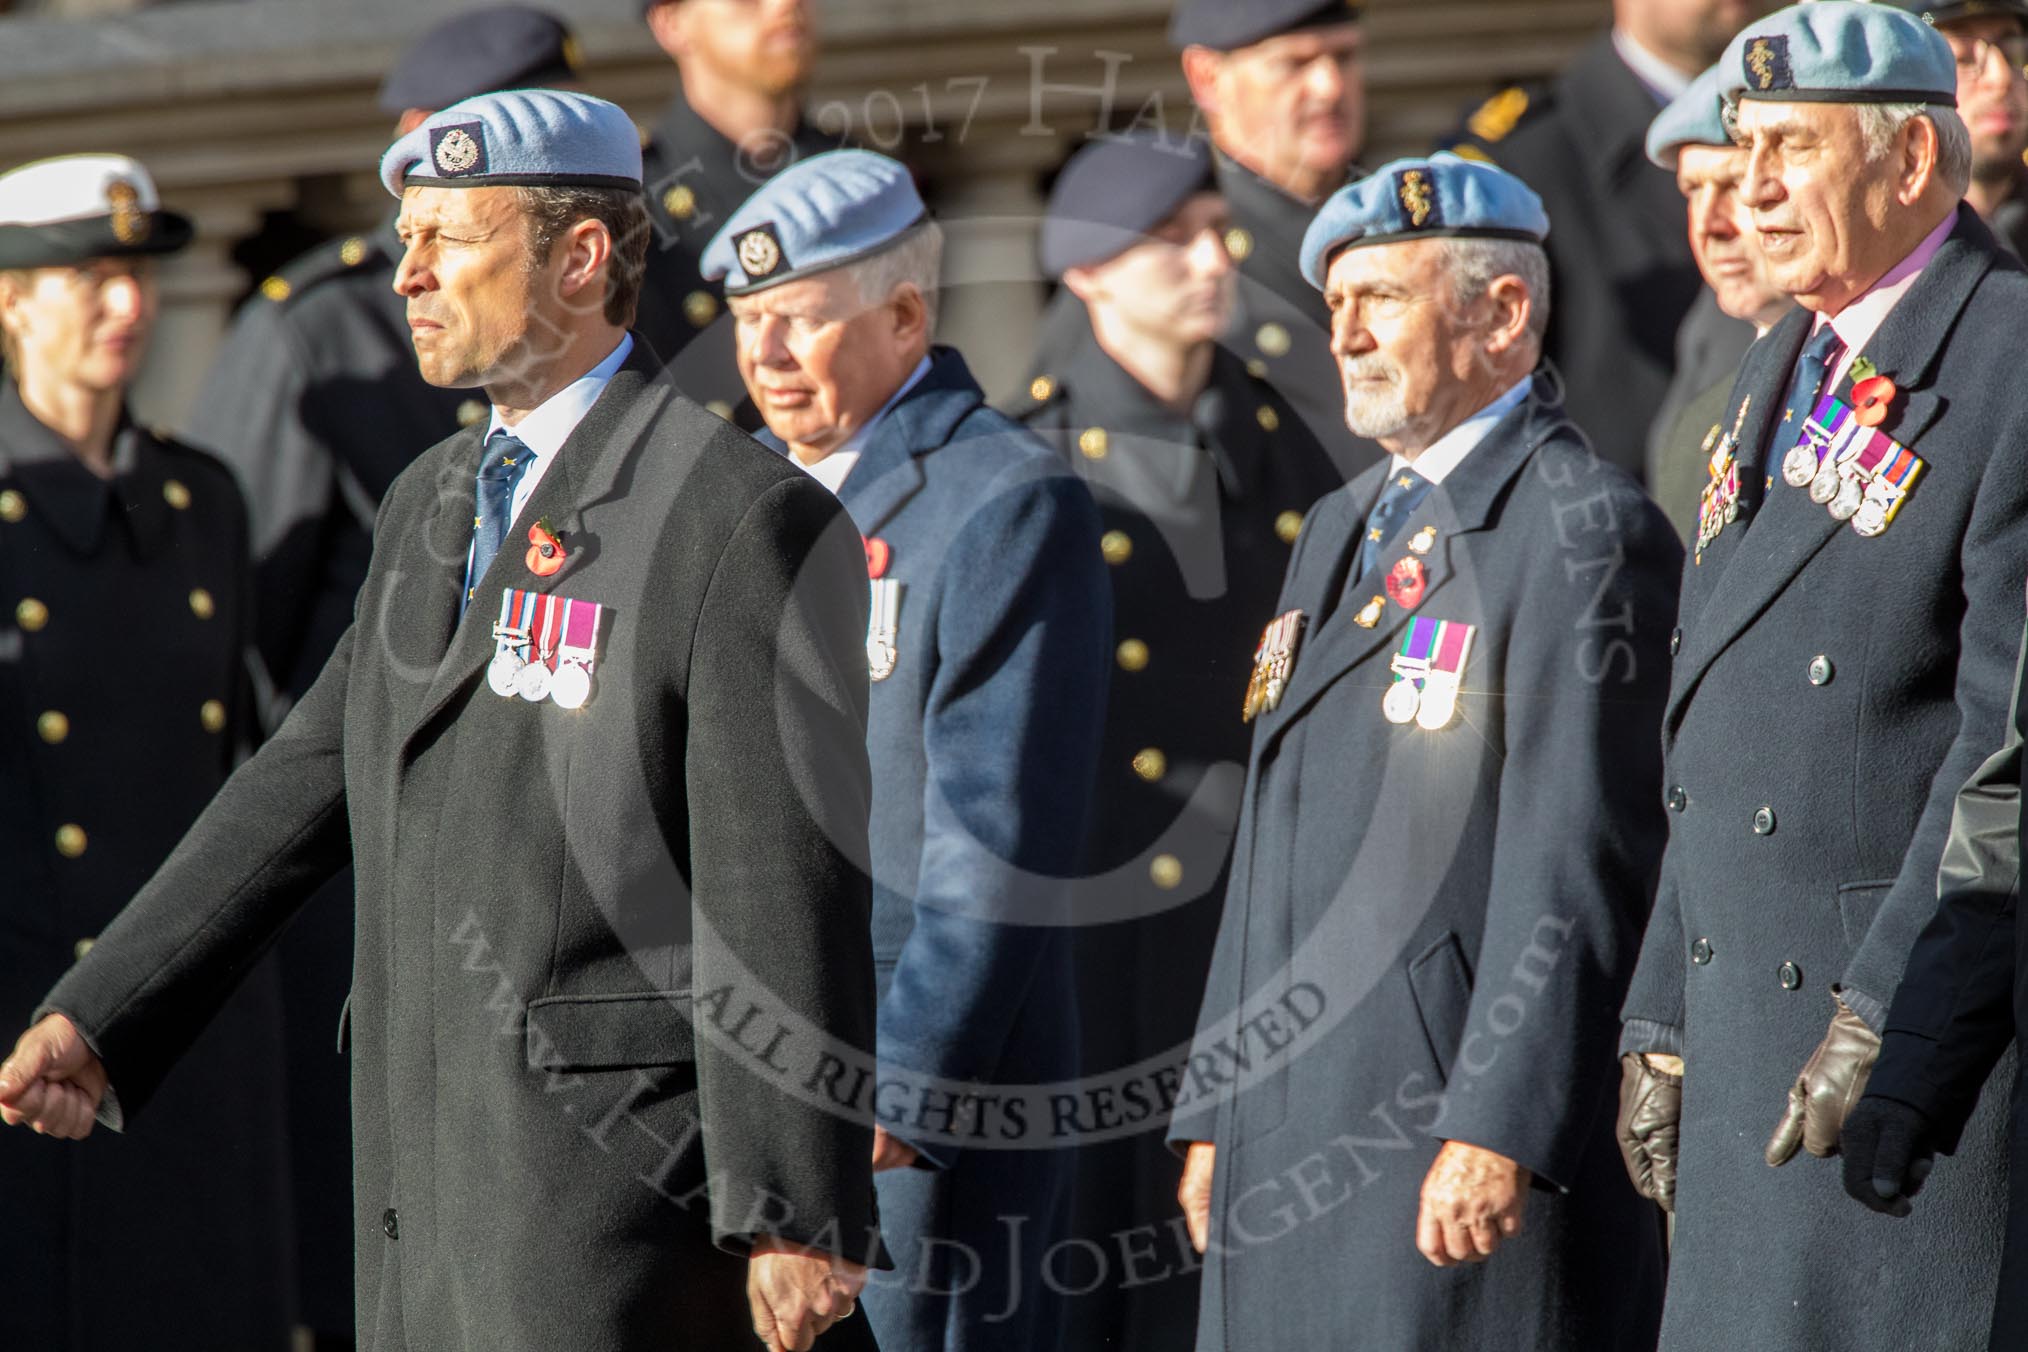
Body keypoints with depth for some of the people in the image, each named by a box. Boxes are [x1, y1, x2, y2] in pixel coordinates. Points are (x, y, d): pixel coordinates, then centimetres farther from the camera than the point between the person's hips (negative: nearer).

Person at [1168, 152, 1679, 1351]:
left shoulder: (1582, 529, -8)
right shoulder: (1339, 533, 21)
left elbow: (1580, 861, -16)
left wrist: (1500, 1128, -21)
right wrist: (1215, 1111, 18)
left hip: (1463, 1148, -8)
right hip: (1293, 1139, 9)